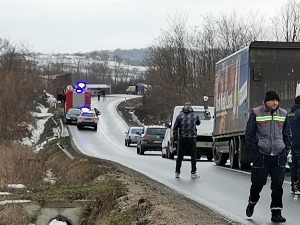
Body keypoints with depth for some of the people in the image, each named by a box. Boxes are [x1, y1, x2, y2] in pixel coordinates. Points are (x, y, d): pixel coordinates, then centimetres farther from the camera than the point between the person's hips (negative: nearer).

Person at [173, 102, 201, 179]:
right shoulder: (195, 116, 4)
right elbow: (198, 123, 24)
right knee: (193, 156, 5)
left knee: (180, 156, 8)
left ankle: (177, 172, 11)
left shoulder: (179, 116, 3)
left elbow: (175, 128, 2)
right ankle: (193, 173, 2)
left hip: (182, 138, 1)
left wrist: (175, 137, 10)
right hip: (192, 138, -1)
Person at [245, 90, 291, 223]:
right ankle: (252, 203, 31)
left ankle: (276, 213, 1)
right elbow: (249, 134, -1)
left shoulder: (283, 114, 7)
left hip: (279, 156, 3)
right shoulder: (256, 114, -3)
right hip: (262, 156, -2)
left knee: (278, 185, -2)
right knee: (258, 182, 4)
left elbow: (287, 134, 14)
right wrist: (255, 151, -7)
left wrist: (285, 151, 4)